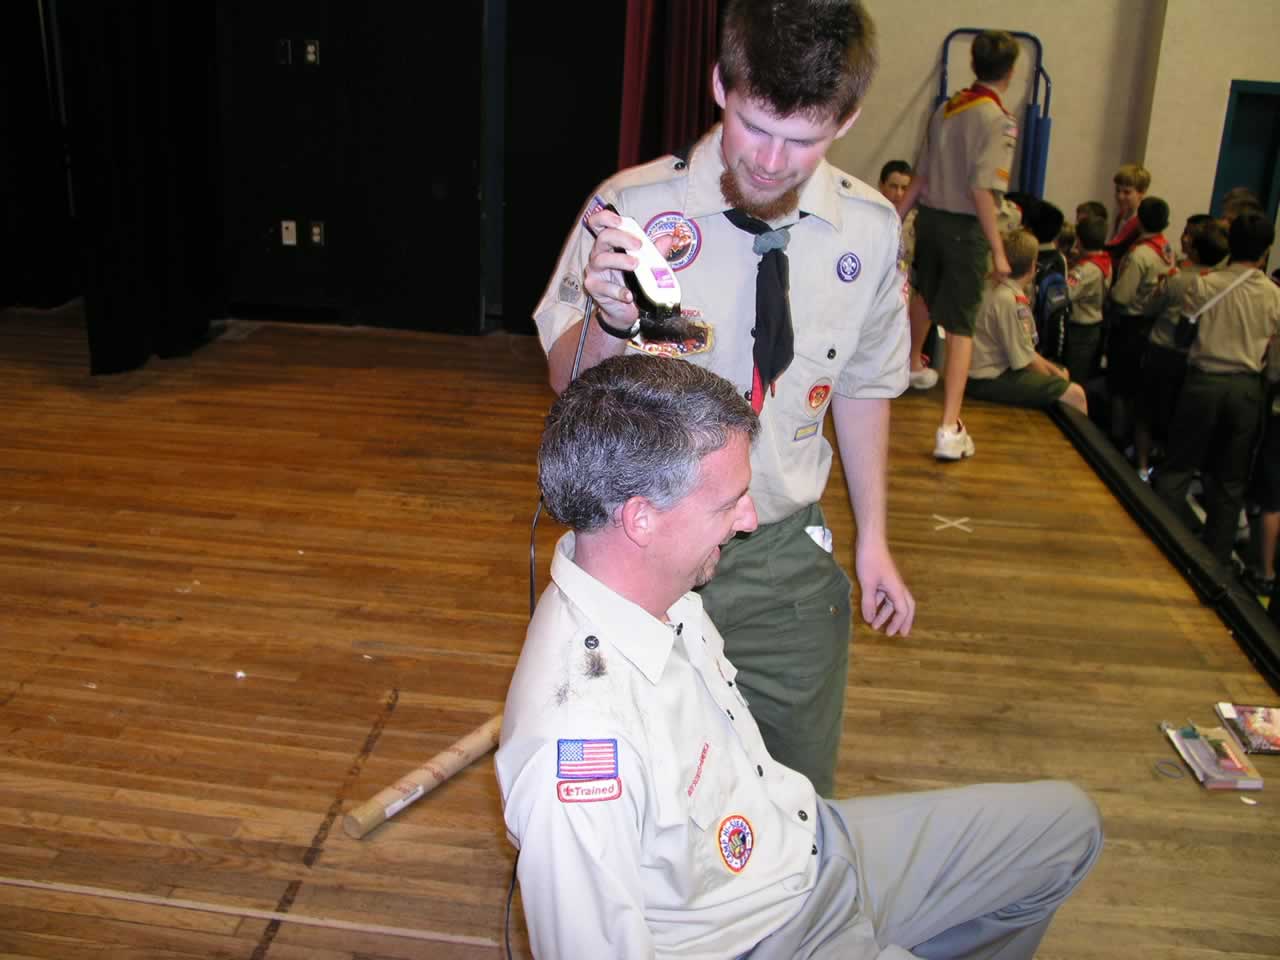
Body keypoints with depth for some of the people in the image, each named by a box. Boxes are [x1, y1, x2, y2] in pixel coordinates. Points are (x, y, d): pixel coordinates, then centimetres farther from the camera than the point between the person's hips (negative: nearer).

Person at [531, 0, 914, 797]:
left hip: (786, 559, 3)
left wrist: (874, 538, 14)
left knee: (800, 788, 16)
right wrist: (613, 321, -30)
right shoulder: (632, 207, -16)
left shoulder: (872, 229, -5)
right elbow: (568, 383, -8)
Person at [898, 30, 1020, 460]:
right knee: (960, 326, -6)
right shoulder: (999, 120, -16)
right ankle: (949, 429, -12)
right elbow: (981, 189, -23)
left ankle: (912, 366, 56)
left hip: (931, 217, 7)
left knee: (926, 298, 30)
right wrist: (998, 250, -20)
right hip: (965, 227, -7)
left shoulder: (946, 108, 6)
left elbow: (922, 176, 9)